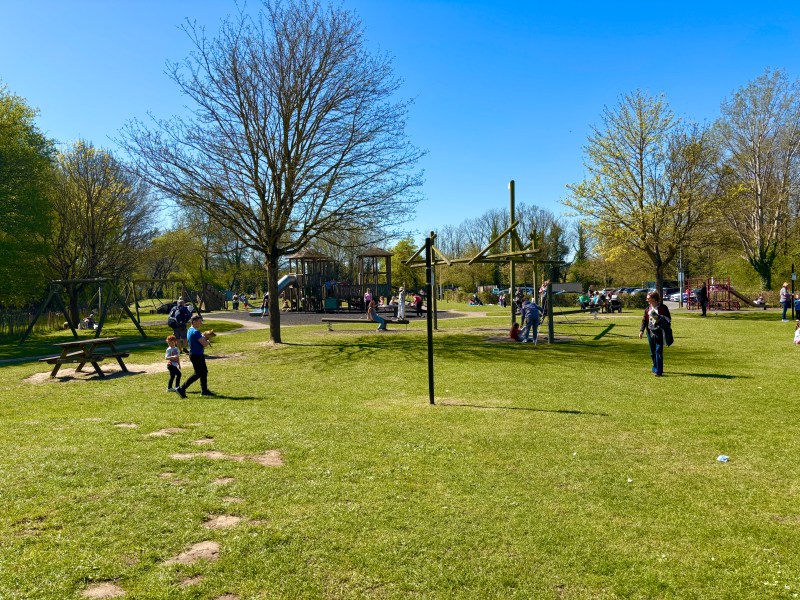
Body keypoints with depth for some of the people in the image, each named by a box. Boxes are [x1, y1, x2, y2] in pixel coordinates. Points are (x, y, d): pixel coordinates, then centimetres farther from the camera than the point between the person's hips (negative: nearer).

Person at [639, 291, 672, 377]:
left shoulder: (663, 307, -3)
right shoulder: (648, 309, 10)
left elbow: (668, 319, -1)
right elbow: (644, 320, 11)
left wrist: (659, 317, -16)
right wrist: (641, 330, 2)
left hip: (659, 332, -5)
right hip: (650, 332, 5)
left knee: (658, 352, -8)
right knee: (652, 353, 10)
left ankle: (658, 371, -7)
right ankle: (655, 368, 26)